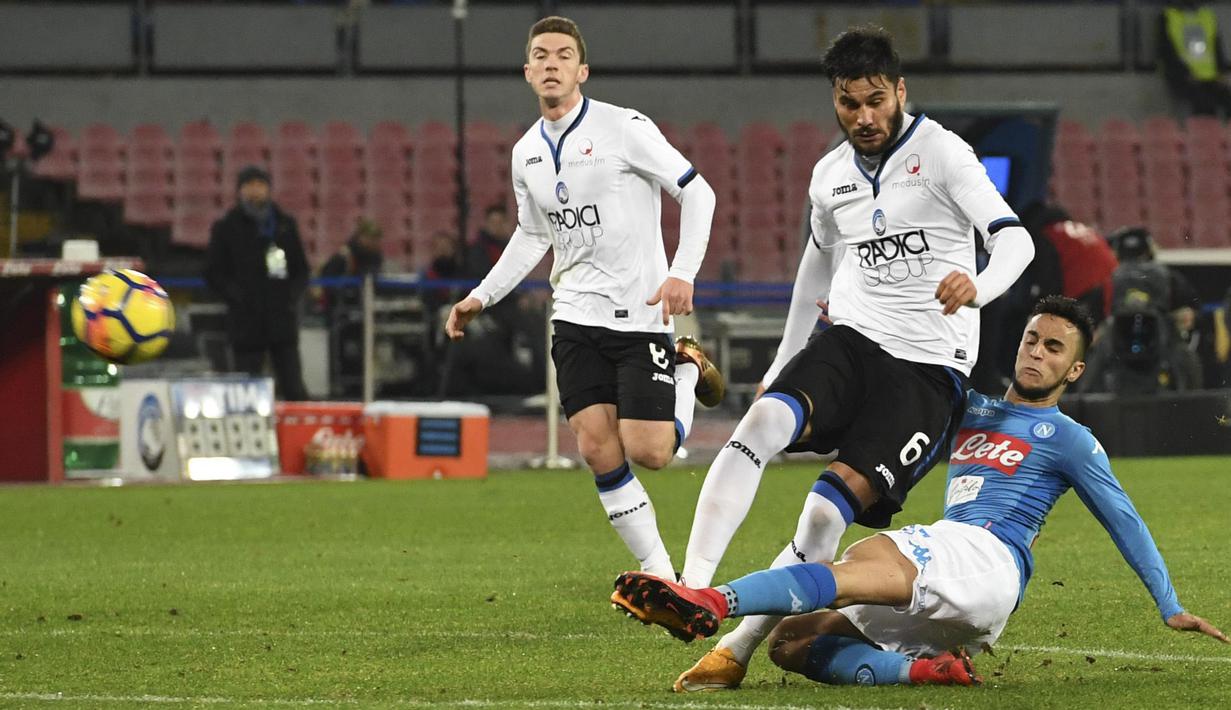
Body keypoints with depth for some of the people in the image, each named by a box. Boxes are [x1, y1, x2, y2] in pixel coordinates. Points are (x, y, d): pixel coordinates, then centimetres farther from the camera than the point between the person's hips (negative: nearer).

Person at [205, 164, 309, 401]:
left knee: (293, 388, -1)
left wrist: (292, 295, 0)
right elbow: (214, 273, 4)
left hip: (283, 318, 2)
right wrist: (236, 296, -9)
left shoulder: (285, 224, 14)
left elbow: (301, 269, 18)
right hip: (247, 324, -2)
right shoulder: (227, 228, 6)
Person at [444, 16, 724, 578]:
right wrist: (481, 297, 16)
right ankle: (658, 571, 6)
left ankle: (688, 370, 20)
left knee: (647, 451, -12)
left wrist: (683, 273, -17)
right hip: (576, 316, 5)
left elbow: (697, 192, -6)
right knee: (598, 450, -6)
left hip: (639, 314, -5)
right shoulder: (527, 153, 9)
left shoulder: (624, 129, -9)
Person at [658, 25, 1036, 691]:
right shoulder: (829, 176, 13)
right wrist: (782, 363, 34)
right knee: (762, 421, -27)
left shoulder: (940, 153, -6)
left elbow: (1013, 237, -18)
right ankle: (690, 587, -36)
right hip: (849, 341, 4)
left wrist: (977, 285, -40)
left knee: (830, 507, -20)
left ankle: (739, 647, -16)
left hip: (929, 368, -4)